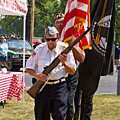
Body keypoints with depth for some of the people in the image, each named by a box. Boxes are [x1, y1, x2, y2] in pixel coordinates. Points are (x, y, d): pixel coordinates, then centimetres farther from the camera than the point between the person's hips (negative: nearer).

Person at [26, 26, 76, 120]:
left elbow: (72, 72, 2)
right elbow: (28, 68, 11)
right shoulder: (39, 49, 3)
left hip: (59, 87, -2)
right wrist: (36, 75, -9)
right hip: (42, 86, 2)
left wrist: (64, 63, -17)